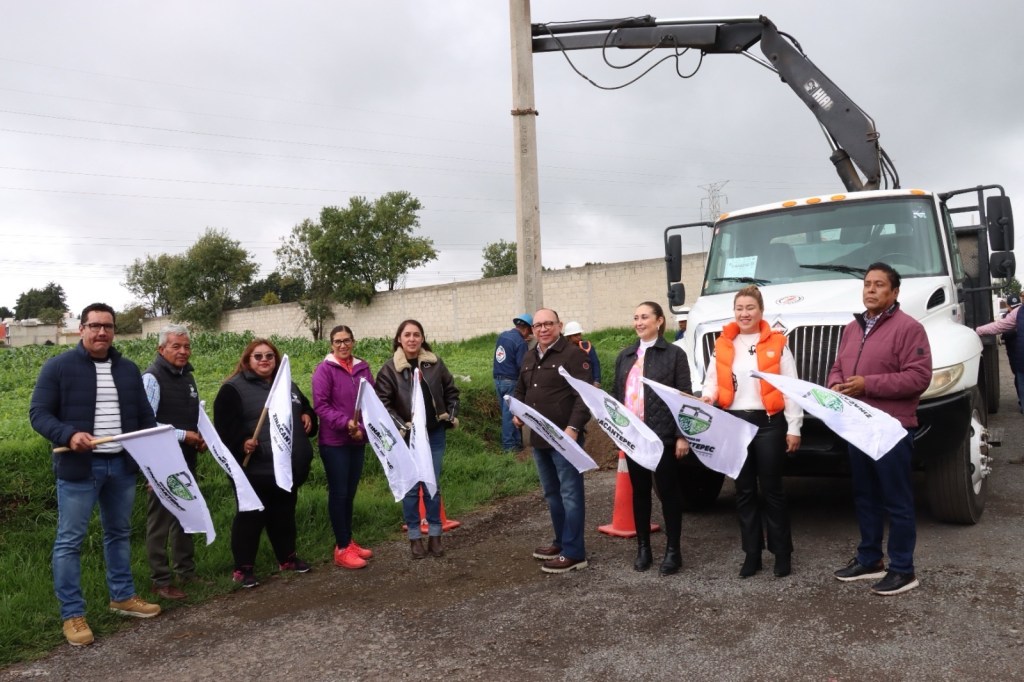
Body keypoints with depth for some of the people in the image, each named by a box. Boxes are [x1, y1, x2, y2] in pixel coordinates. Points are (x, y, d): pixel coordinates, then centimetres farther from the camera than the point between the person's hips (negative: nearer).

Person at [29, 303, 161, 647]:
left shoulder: (128, 369, 9)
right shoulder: (58, 366, -5)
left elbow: (145, 416, 14)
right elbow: (39, 413, -8)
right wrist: (68, 435, -26)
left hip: (122, 466, 5)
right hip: (78, 468, -5)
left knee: (119, 534, 17)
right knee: (70, 540, 2)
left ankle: (122, 596, 32)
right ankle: (72, 614, 13)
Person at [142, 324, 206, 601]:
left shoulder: (187, 376, 12)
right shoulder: (152, 378, -13)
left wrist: (202, 437, 4)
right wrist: (183, 435, -19)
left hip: (187, 460, 8)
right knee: (160, 520, 0)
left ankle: (186, 571, 29)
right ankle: (161, 580, 10)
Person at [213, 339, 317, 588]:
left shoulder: (288, 385, 17)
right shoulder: (234, 388, -5)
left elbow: (306, 408, 30)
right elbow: (224, 426, -12)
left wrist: (308, 417, 8)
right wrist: (241, 444, -27)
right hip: (256, 469, -6)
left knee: (284, 514, 18)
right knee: (251, 517, 2)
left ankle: (287, 558, 32)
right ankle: (243, 568, 14)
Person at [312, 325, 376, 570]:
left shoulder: (363, 368, 8)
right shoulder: (324, 369, -7)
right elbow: (321, 405, -13)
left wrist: (363, 428, -7)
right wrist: (345, 423, -23)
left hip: (358, 441, 5)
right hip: (334, 442, -5)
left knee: (350, 492, 14)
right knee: (338, 493, 0)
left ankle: (348, 541, 25)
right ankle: (342, 549, 6)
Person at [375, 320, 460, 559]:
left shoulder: (435, 363, 2)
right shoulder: (390, 368, -7)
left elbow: (451, 391, 12)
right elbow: (382, 403, -10)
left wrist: (452, 416, 3)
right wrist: (401, 426, -17)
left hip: (435, 434, 2)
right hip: (408, 437, -2)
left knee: (433, 485, 9)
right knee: (411, 487, 5)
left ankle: (435, 535, 20)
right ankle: (415, 537, 17)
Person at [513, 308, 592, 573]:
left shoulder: (573, 354, -10)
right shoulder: (529, 358, 15)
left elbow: (585, 394, -16)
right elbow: (520, 390, 26)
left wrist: (573, 427, -25)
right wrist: (517, 413, 7)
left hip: (565, 437, -8)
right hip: (539, 438, 8)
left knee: (570, 494, -3)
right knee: (551, 493, 18)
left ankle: (574, 553, 1)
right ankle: (561, 541, 31)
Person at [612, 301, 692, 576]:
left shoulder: (674, 354, -1)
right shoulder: (625, 356, 13)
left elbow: (684, 397, -5)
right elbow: (617, 393, 15)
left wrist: (682, 435, -11)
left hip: (662, 435, -4)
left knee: (668, 490, 5)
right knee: (639, 490, 12)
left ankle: (673, 550, 16)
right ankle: (643, 547, 24)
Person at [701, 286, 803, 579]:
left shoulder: (776, 344, -1)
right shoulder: (723, 345, 7)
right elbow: (712, 381, 7)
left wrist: (794, 428, -5)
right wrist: (707, 397, -16)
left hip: (768, 423, -3)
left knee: (771, 489, 4)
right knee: (744, 491, 9)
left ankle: (782, 553, 17)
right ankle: (751, 554, 19)